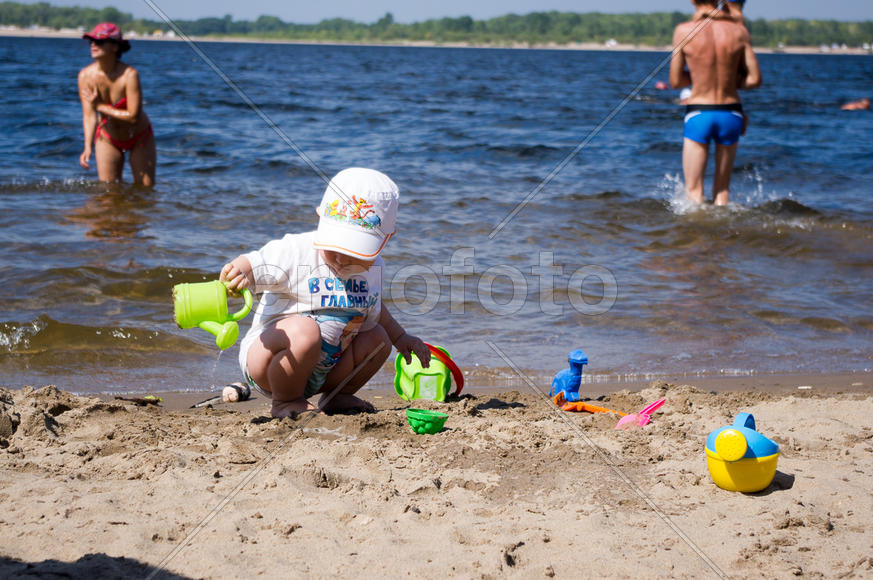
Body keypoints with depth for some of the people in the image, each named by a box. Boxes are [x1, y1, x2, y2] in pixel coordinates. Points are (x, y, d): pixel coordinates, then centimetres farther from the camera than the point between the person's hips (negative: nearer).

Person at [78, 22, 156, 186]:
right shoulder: (86, 75, -18)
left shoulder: (129, 74, -29)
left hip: (139, 137, -2)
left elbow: (133, 116, -29)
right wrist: (88, 147, -32)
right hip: (107, 139, 2)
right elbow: (89, 115, -19)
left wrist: (100, 106, -23)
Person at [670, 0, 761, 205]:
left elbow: (676, 81, -1)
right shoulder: (739, 31, -3)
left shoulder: (683, 31, -7)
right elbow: (755, 79, -2)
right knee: (722, 188, 15)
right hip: (731, 114, 2)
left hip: (698, 114, -2)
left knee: (694, 190, 4)